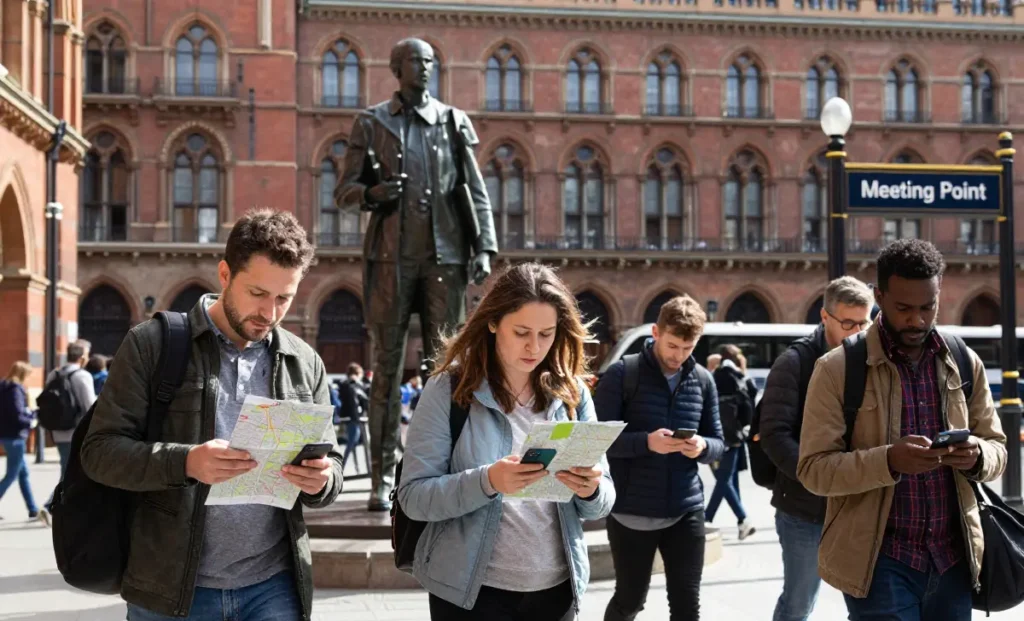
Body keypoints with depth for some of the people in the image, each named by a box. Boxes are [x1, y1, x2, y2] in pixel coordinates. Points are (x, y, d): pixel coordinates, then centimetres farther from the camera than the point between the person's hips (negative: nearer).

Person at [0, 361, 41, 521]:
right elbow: (18, 416, -22)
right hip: (14, 436, -9)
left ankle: (33, 510, 17)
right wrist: (31, 422, -5)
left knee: (23, 473, 13)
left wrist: (31, 414, 10)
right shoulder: (16, 389, -17)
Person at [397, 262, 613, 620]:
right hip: (472, 592, -3)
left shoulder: (572, 393, 2)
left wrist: (590, 490, -17)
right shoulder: (449, 389, -7)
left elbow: (601, 504, 5)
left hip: (556, 589, 4)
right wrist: (486, 482, -28)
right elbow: (413, 496, -12)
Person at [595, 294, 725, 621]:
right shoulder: (622, 374, -7)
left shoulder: (703, 380, 5)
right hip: (631, 513, -3)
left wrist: (702, 447, -14)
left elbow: (718, 444, 9)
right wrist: (646, 442, -25)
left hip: (685, 512, 3)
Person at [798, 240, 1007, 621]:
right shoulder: (837, 369, -6)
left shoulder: (966, 363, 7)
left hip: (953, 558, 4)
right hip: (879, 561, -4)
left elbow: (997, 447, 13)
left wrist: (977, 456, -11)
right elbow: (814, 468, -9)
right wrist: (889, 460, -25)